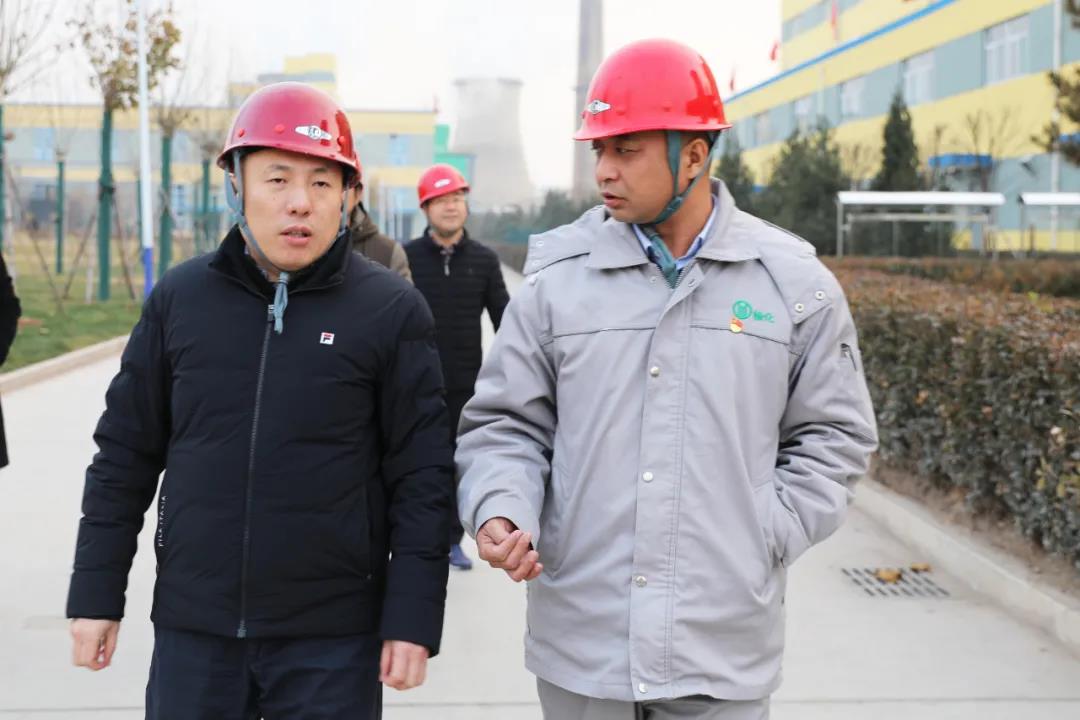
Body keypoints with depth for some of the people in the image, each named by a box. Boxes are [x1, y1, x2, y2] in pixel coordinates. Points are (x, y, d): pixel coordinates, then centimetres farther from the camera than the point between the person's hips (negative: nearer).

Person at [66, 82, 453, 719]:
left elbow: (422, 476, -5)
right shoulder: (180, 299, 3)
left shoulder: (392, 310, -5)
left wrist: (413, 618, -8)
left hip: (333, 641, -2)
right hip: (192, 628, 3)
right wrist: (96, 594, 8)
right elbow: (125, 456, 9)